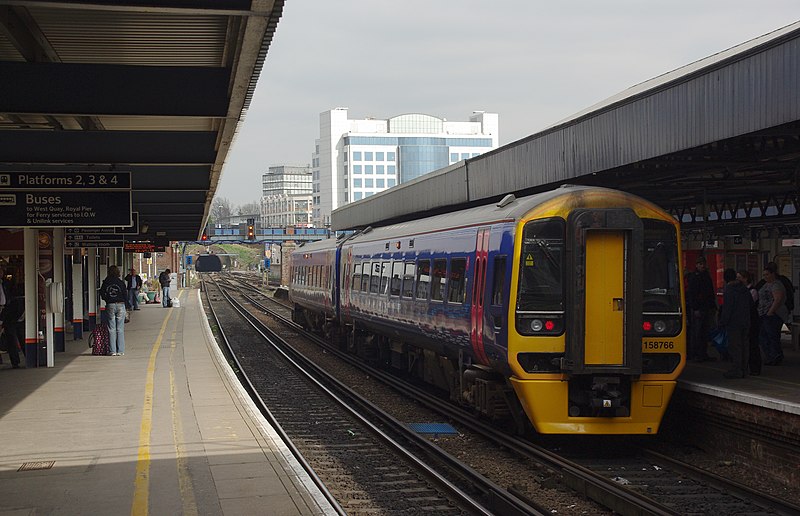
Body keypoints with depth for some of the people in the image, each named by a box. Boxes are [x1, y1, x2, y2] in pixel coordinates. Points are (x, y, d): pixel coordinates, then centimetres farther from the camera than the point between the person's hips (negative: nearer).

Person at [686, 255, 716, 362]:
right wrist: (695, 309, -17)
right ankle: (694, 354, -3)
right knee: (696, 332, -6)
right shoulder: (693, 277, -5)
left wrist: (713, 307, 15)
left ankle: (703, 354, 12)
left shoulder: (707, 276, 16)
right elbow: (691, 294, -11)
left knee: (705, 332, 8)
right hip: (697, 309, -7)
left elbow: (711, 293, 22)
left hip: (707, 309, 7)